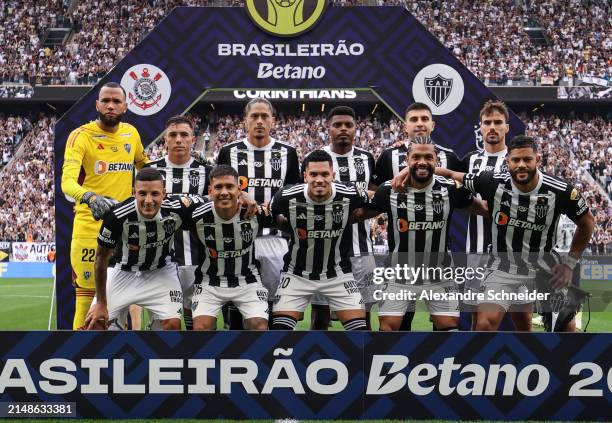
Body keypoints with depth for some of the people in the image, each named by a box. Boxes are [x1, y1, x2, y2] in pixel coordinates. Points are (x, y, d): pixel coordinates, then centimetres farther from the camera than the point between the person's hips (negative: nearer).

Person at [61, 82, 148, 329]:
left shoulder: (131, 133, 8)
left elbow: (143, 165, 29)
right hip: (90, 225, -5)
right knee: (87, 290, -5)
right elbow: (67, 181, -24)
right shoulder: (81, 136, -10)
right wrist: (90, 197, -42)